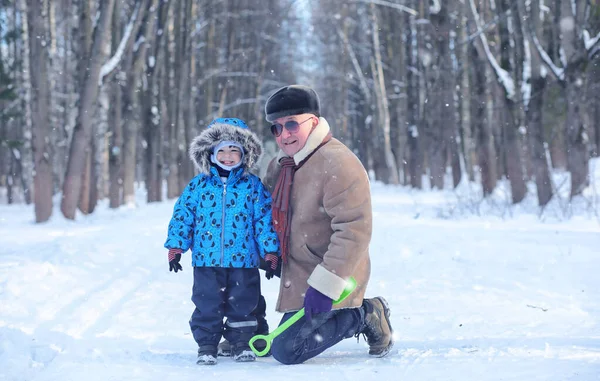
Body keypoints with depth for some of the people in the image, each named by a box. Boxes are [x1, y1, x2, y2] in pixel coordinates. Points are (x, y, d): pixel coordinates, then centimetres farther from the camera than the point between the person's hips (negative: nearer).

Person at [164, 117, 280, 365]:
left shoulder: (253, 186, 2)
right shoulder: (198, 185, 3)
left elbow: (265, 219, 3)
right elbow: (182, 216, 6)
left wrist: (270, 251, 0)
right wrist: (175, 247, 2)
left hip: (243, 261, 0)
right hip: (206, 260, 0)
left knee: (242, 304, 8)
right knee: (206, 305, 5)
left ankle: (241, 344, 22)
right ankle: (206, 345, 16)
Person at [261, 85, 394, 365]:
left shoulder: (338, 165, -22)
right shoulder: (281, 165, 7)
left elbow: (354, 230, -28)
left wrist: (326, 285, -31)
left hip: (327, 281, -9)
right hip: (299, 275, 9)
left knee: (286, 350, -15)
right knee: (287, 342, 18)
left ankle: (364, 316, 0)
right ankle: (360, 313, 23)